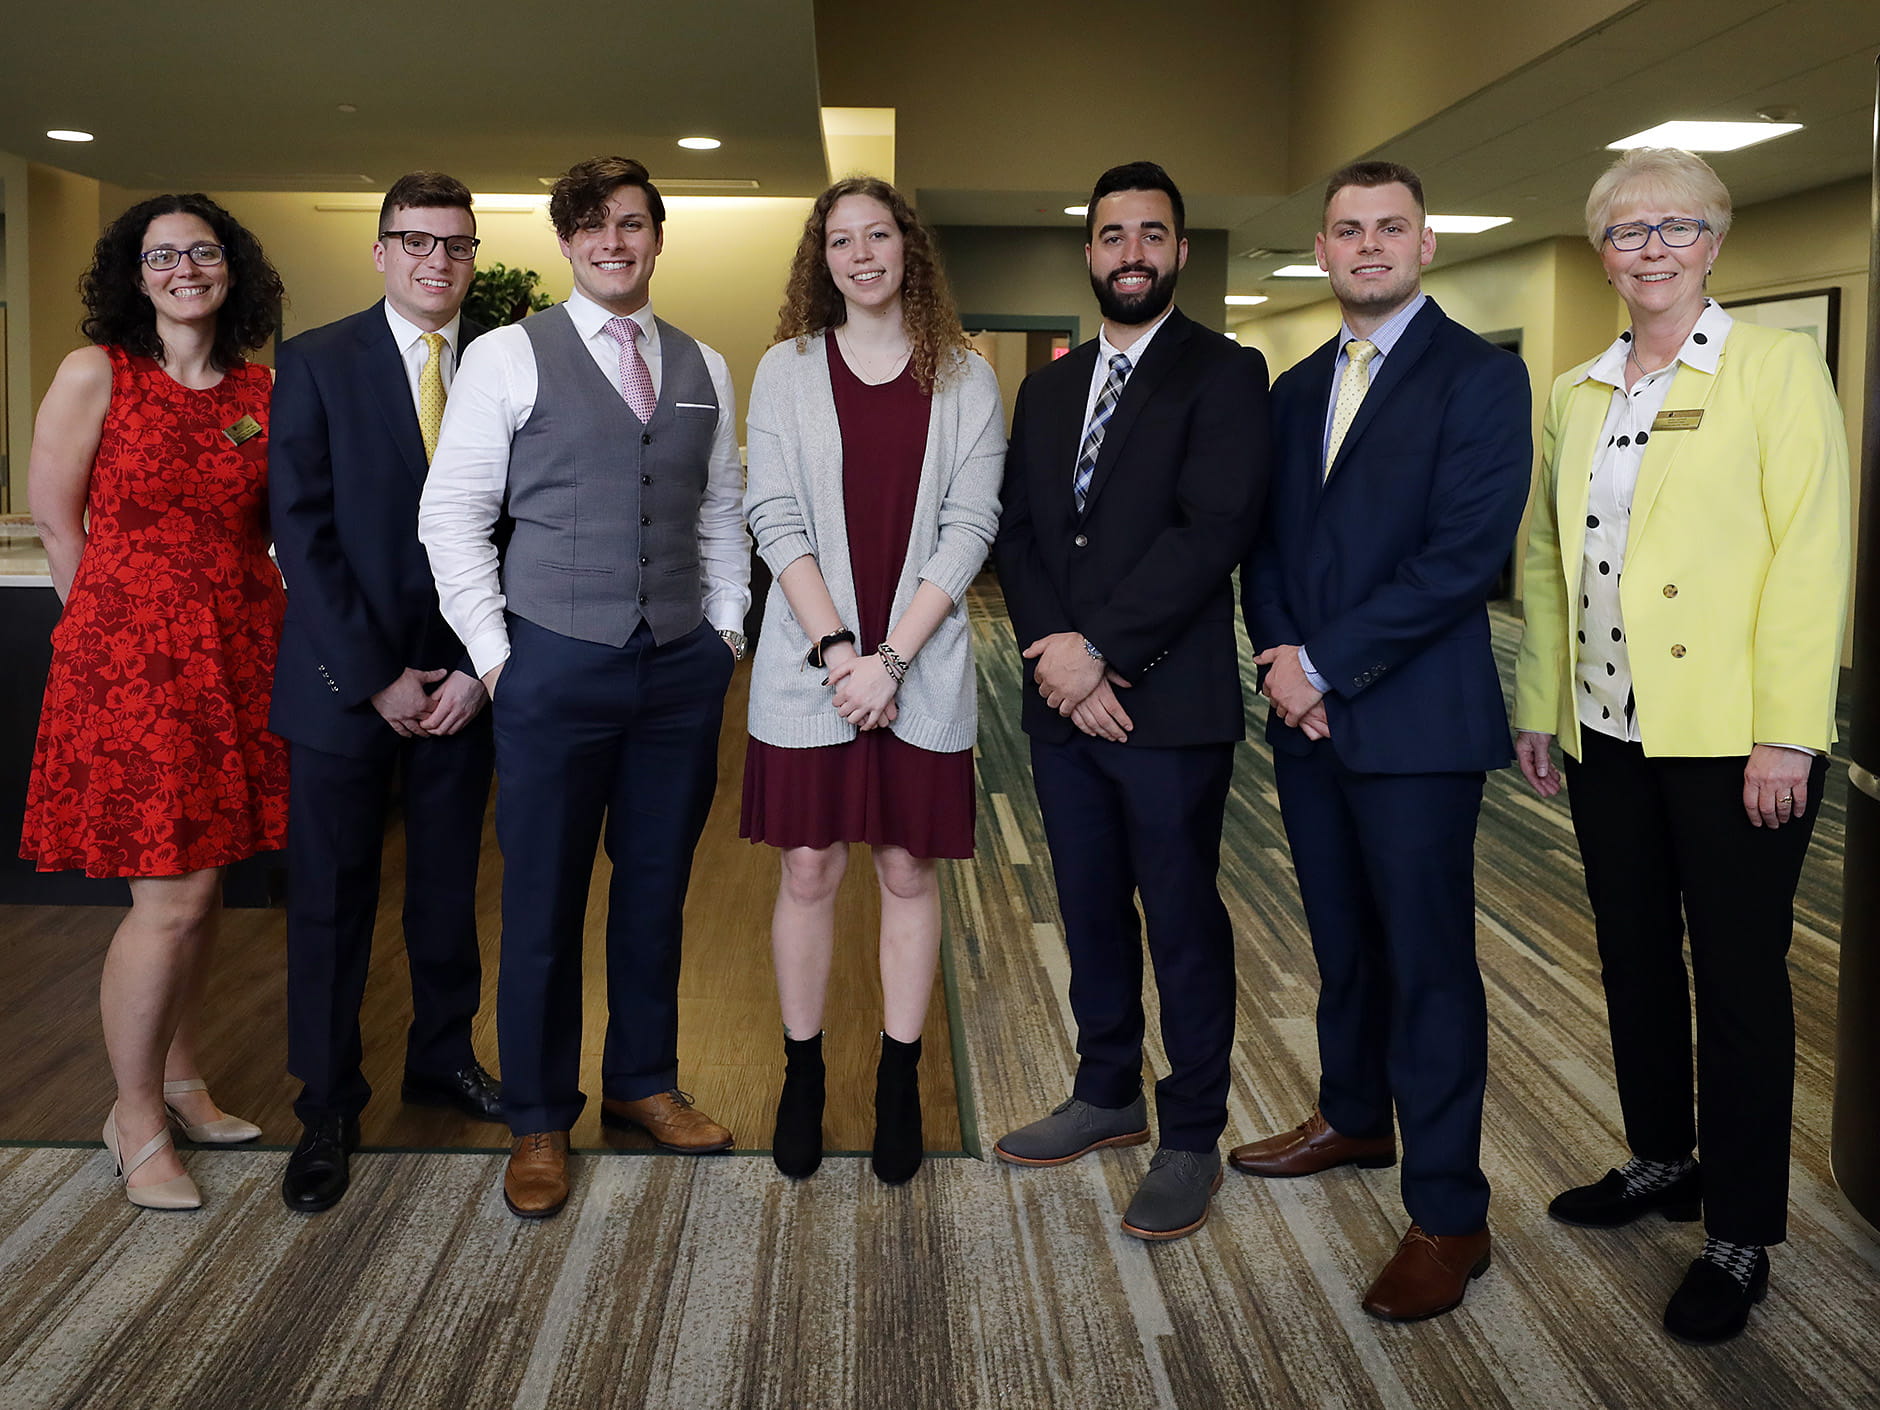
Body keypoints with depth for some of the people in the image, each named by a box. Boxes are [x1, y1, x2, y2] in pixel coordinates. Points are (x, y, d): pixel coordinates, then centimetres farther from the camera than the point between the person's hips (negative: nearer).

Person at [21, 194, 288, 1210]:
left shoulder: (259, 391, 8)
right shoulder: (95, 375, -5)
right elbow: (57, 524, -1)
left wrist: (227, 621, 7)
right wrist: (123, 628, 3)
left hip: (238, 657, 5)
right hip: (132, 657, -4)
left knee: (200, 886, 12)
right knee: (172, 898, -5)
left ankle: (178, 1081, 28)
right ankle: (134, 1119, 13)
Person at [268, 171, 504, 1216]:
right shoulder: (317, 363, -2)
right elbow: (303, 532, -7)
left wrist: (479, 667, -6)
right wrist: (377, 676, -12)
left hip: (463, 675, 2)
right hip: (345, 679, -2)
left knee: (449, 884, 13)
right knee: (333, 900, 6)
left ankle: (444, 1056, 33)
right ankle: (329, 1108, 20)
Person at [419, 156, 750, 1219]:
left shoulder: (704, 368, 11)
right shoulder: (509, 356, -2)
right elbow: (452, 512, -3)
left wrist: (727, 627, 7)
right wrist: (493, 652, -7)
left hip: (684, 666, 4)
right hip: (557, 663, -3)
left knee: (658, 886, 13)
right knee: (544, 899, 4)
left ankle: (643, 1082, 31)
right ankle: (540, 1121, 20)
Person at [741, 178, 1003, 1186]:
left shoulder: (965, 381, 4)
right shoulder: (786, 370, 5)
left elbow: (968, 528, -3)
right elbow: (776, 517, -3)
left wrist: (890, 658, -13)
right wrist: (835, 647, -14)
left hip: (921, 666, 0)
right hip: (808, 665, 0)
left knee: (908, 870, 7)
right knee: (808, 870, 4)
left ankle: (899, 1083, 19)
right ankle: (802, 1076, 19)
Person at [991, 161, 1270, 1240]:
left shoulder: (1224, 374, -4)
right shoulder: (1047, 390, 16)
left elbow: (1215, 530, -16)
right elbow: (1018, 534, 9)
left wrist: (1099, 648, -18)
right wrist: (1057, 658, -7)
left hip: (1170, 703, -6)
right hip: (1064, 702, 6)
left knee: (1184, 920, 3)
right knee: (1091, 911, 16)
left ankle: (1193, 1139, 16)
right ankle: (1109, 1097, 32)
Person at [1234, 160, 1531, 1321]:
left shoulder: (1481, 376, -7)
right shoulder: (1297, 389, 15)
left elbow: (1465, 553, -17)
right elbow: (1268, 543, 13)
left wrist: (1325, 664, -16)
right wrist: (1279, 654, -5)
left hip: (1414, 717, -6)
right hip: (1308, 714, 6)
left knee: (1429, 960, -1)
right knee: (1343, 940, 18)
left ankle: (1449, 1217, 9)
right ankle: (1354, 1118, 37)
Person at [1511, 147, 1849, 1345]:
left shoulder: (1776, 367, -5)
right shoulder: (1578, 393, 12)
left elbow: (1810, 556, -11)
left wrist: (1785, 737, -17)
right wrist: (1538, 705, 9)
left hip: (1730, 739, -5)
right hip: (1609, 733, 6)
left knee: (1739, 977, 3)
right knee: (1634, 959, 15)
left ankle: (1741, 1237, 16)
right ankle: (1661, 1164, 33)